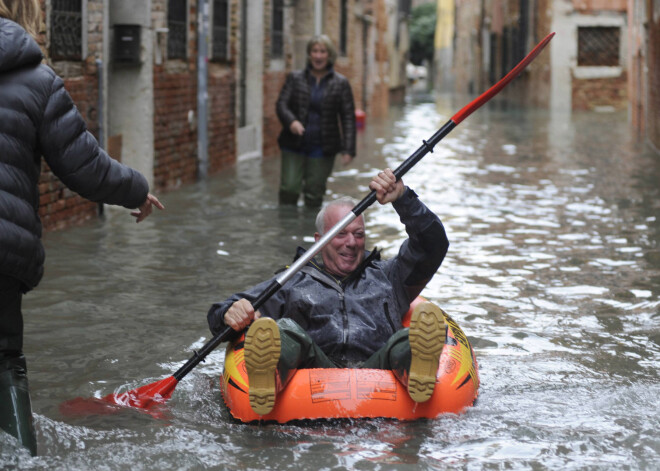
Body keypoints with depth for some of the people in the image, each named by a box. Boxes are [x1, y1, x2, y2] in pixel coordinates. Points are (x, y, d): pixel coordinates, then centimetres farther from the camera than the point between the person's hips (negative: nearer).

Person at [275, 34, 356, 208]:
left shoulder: (341, 83, 3)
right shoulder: (295, 78, 5)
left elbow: (348, 117, 2)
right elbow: (281, 104, 0)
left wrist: (348, 149, -7)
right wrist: (291, 121, -23)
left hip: (322, 148, -1)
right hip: (294, 146, 1)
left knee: (314, 194, 1)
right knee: (289, 188, -7)